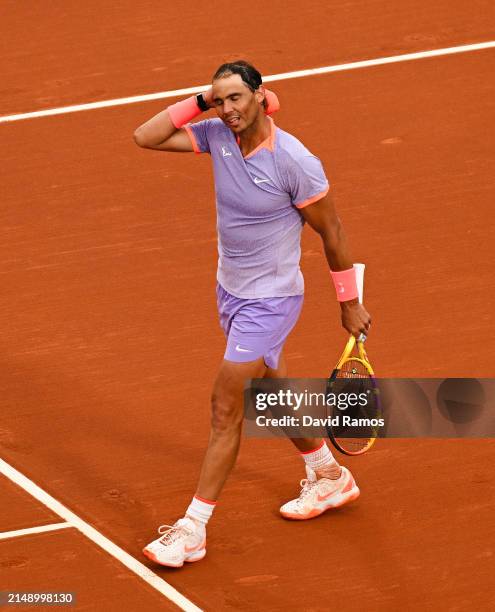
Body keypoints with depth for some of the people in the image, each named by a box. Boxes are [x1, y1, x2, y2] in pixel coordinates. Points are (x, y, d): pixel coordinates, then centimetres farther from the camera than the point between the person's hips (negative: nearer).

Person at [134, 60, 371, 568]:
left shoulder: (296, 163, -24)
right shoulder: (218, 135, -8)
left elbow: (331, 233, -12)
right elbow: (145, 137, -10)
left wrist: (349, 303, -5)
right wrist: (199, 103, -18)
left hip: (269, 301, -7)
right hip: (231, 291, 7)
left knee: (226, 407, -6)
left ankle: (193, 530, 0)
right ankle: (329, 477, 45)